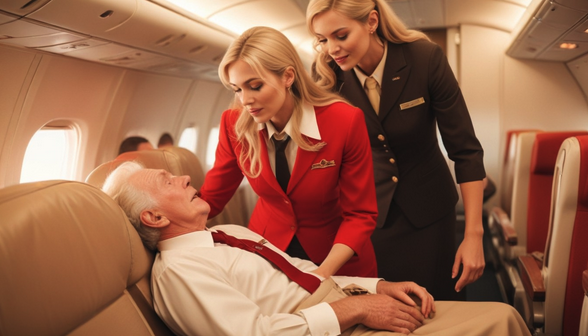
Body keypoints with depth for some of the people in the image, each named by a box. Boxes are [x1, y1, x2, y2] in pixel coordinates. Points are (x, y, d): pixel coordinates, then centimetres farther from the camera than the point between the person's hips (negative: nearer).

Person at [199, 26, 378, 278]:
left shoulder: (345, 121, -24)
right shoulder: (234, 124, -15)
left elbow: (360, 215, -17)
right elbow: (210, 198, -5)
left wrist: (322, 275, -30)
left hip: (338, 260, -1)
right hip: (267, 253, 2)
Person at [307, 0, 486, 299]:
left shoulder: (425, 58, -19)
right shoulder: (327, 74, -13)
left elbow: (465, 150, -14)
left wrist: (473, 235, -15)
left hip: (428, 209, -1)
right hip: (369, 215, 1)